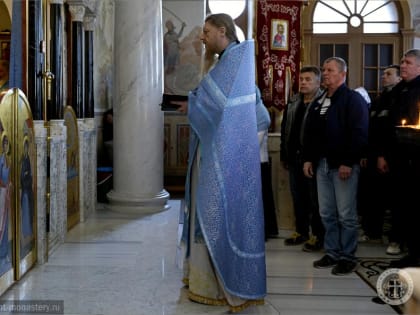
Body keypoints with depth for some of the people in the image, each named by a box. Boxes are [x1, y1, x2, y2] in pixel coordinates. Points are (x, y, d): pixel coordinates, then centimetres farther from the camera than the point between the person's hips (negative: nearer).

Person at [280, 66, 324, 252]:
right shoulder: (293, 103, 13)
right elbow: (285, 130, 17)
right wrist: (284, 156, 14)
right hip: (294, 158, 7)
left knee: (315, 199, 3)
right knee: (298, 197, 15)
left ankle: (317, 235, 13)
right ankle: (301, 232, 27)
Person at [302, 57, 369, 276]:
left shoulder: (353, 99, -5)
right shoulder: (318, 102, 18)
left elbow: (359, 134, -13)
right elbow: (309, 133, 20)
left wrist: (348, 162, -19)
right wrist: (308, 158, 9)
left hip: (344, 165, -7)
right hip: (322, 164, 7)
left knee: (346, 214, -2)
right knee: (327, 214, 10)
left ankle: (348, 257, 7)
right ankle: (332, 253, 20)